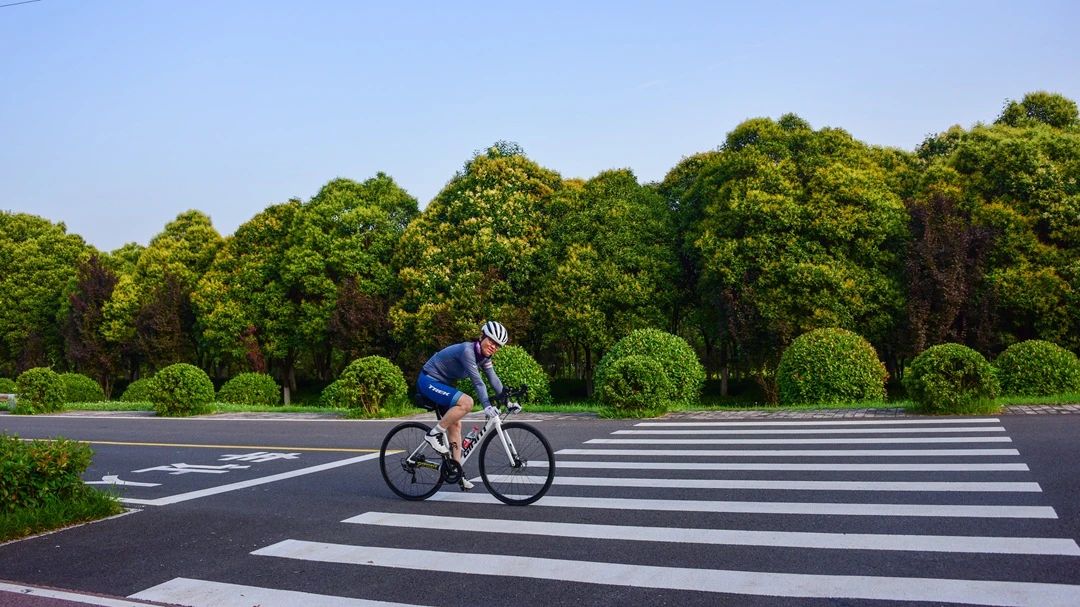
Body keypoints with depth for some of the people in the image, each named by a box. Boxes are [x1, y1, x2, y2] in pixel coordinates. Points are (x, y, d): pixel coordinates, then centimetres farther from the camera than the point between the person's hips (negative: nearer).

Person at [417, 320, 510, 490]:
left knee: (455, 424, 7)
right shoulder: (467, 350, -25)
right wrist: (486, 405, -38)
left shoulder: (484, 357, 2)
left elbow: (494, 380, 0)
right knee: (466, 402, -27)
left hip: (442, 384, 10)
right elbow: (477, 381, -33)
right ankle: (435, 434, -16)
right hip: (428, 381, -9)